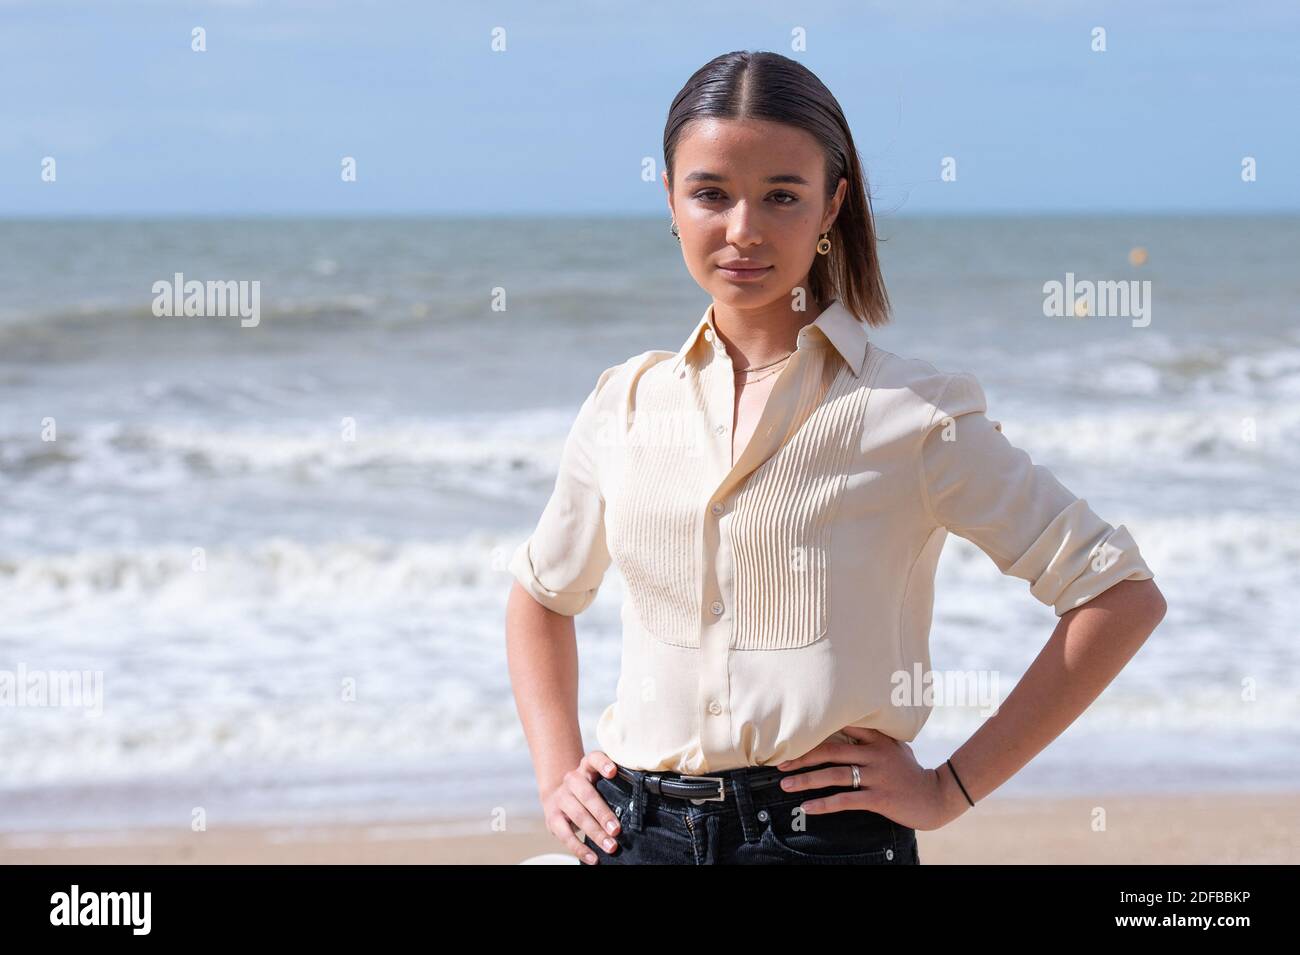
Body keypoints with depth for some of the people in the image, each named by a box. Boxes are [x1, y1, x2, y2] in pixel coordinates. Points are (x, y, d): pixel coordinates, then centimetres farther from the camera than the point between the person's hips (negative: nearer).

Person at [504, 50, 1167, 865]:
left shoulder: (911, 412, -7)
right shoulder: (627, 404, 5)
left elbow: (1122, 596, -7)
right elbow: (542, 594, 23)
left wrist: (950, 788, -8)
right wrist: (556, 773, 8)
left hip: (828, 830, -3)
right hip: (637, 829, 3)